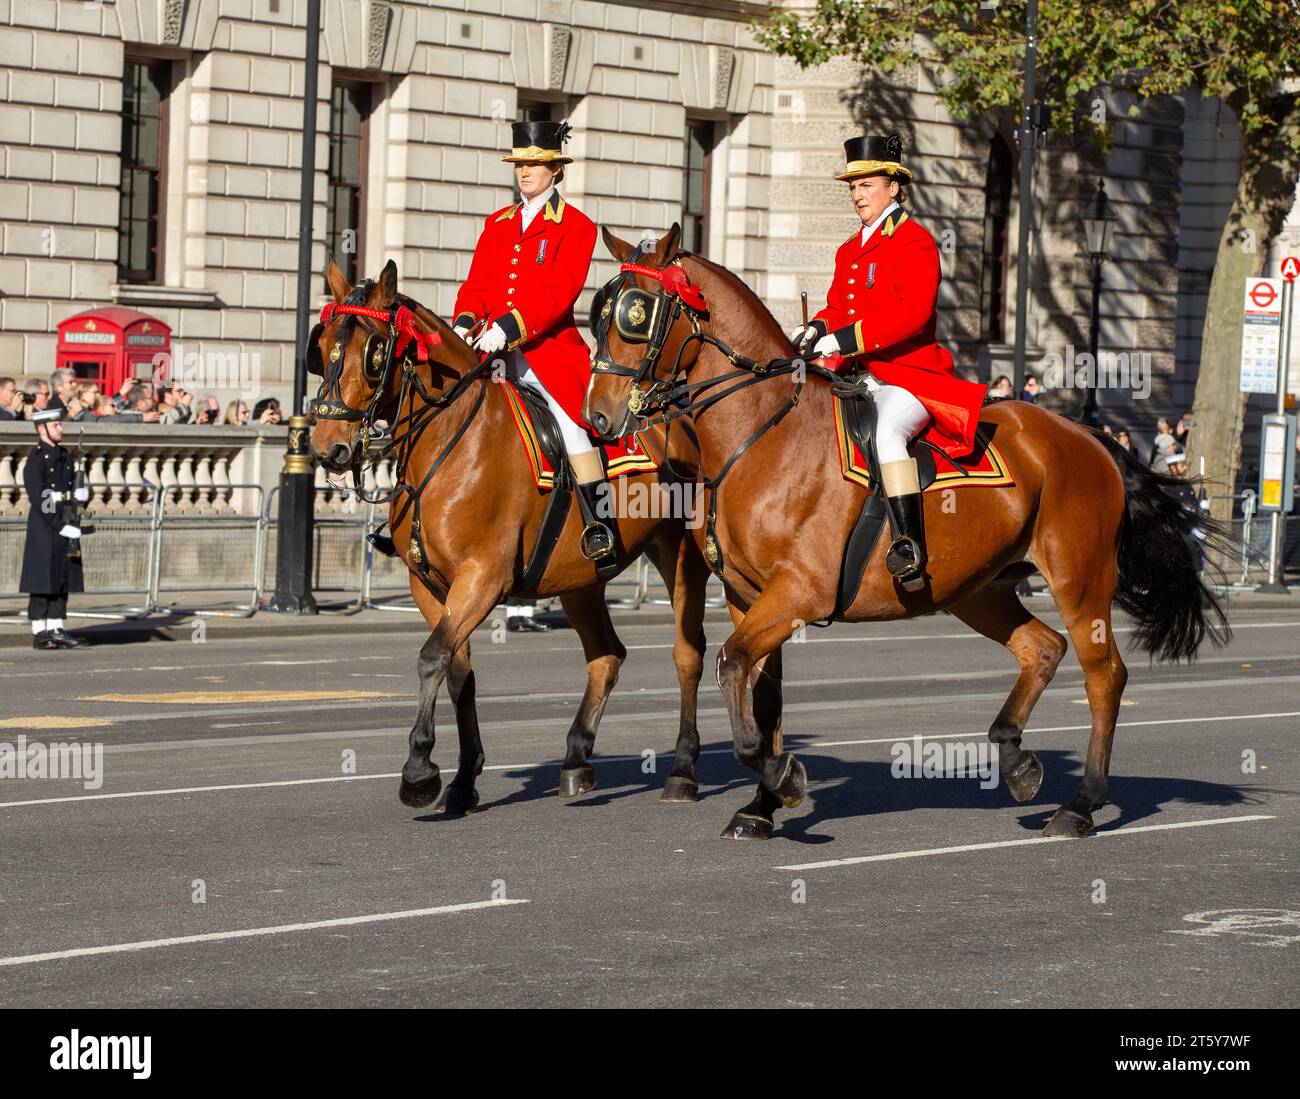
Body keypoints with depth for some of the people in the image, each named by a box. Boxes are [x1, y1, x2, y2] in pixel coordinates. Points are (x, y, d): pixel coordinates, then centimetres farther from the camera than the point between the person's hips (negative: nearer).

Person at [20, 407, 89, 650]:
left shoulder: (64, 457, 15)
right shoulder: (36, 459, -10)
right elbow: (38, 498, -17)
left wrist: (82, 494, -4)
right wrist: (60, 527, -21)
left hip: (66, 527, 8)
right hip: (44, 527, -8)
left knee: (64, 580, 7)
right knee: (43, 581, -4)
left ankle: (56, 630, 12)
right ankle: (40, 633, 0)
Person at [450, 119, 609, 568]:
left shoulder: (576, 227, 0)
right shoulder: (497, 224, 18)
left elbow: (559, 292, -12)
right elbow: (477, 283, 14)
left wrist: (509, 327, -24)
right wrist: (465, 322, -8)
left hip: (549, 348, -6)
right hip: (494, 350, 6)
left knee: (568, 418, -26)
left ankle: (598, 529, -23)